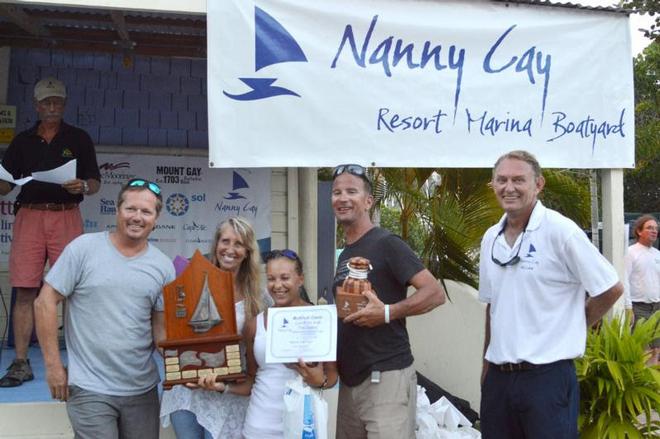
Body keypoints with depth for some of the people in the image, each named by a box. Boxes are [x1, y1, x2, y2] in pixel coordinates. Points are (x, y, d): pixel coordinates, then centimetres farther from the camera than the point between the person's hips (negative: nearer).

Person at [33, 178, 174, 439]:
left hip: (143, 388, 4)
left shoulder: (163, 266, 2)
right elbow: (45, 302, -5)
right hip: (90, 389, -3)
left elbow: (161, 325, 6)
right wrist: (53, 364, -7)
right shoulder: (84, 248, -7)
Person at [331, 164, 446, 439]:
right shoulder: (344, 256, 15)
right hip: (349, 378, 8)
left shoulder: (386, 244, -9)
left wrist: (387, 312, -26)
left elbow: (435, 293, -16)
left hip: (386, 376, -8)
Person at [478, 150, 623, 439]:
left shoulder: (560, 230, -10)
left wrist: (568, 331, 2)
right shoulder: (490, 239, 8)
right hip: (497, 379, 6)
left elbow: (611, 289, -6)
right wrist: (486, 366, 14)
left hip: (547, 375, -6)